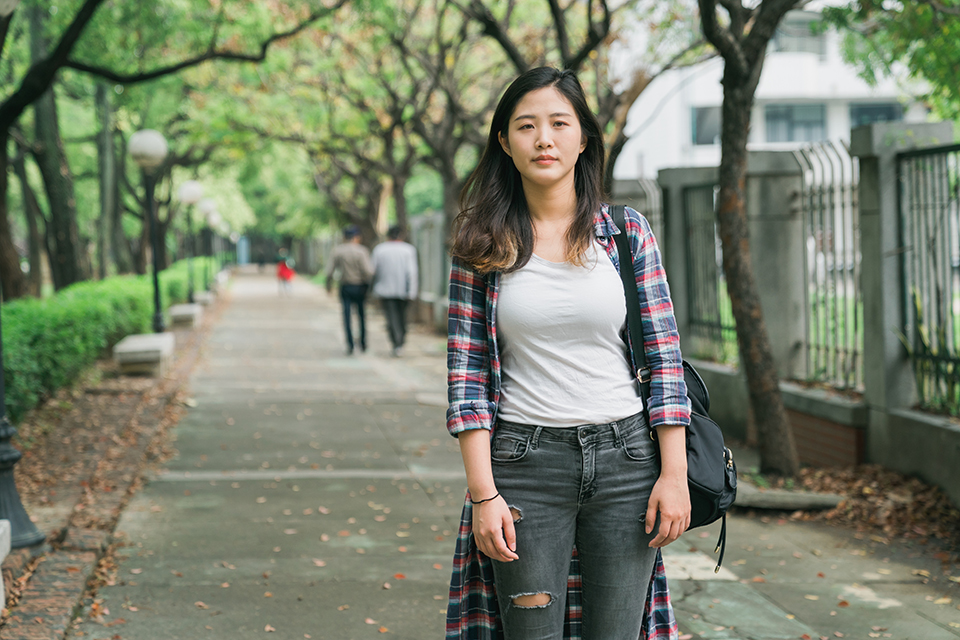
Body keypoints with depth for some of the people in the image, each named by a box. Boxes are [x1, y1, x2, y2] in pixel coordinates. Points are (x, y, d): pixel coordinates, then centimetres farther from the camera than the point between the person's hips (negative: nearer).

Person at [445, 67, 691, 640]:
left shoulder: (629, 233, 4)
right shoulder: (484, 246, 1)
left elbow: (664, 357, 3)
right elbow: (466, 376, -1)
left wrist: (674, 473, -3)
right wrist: (484, 494, -9)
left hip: (625, 461, 1)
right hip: (524, 463, -1)